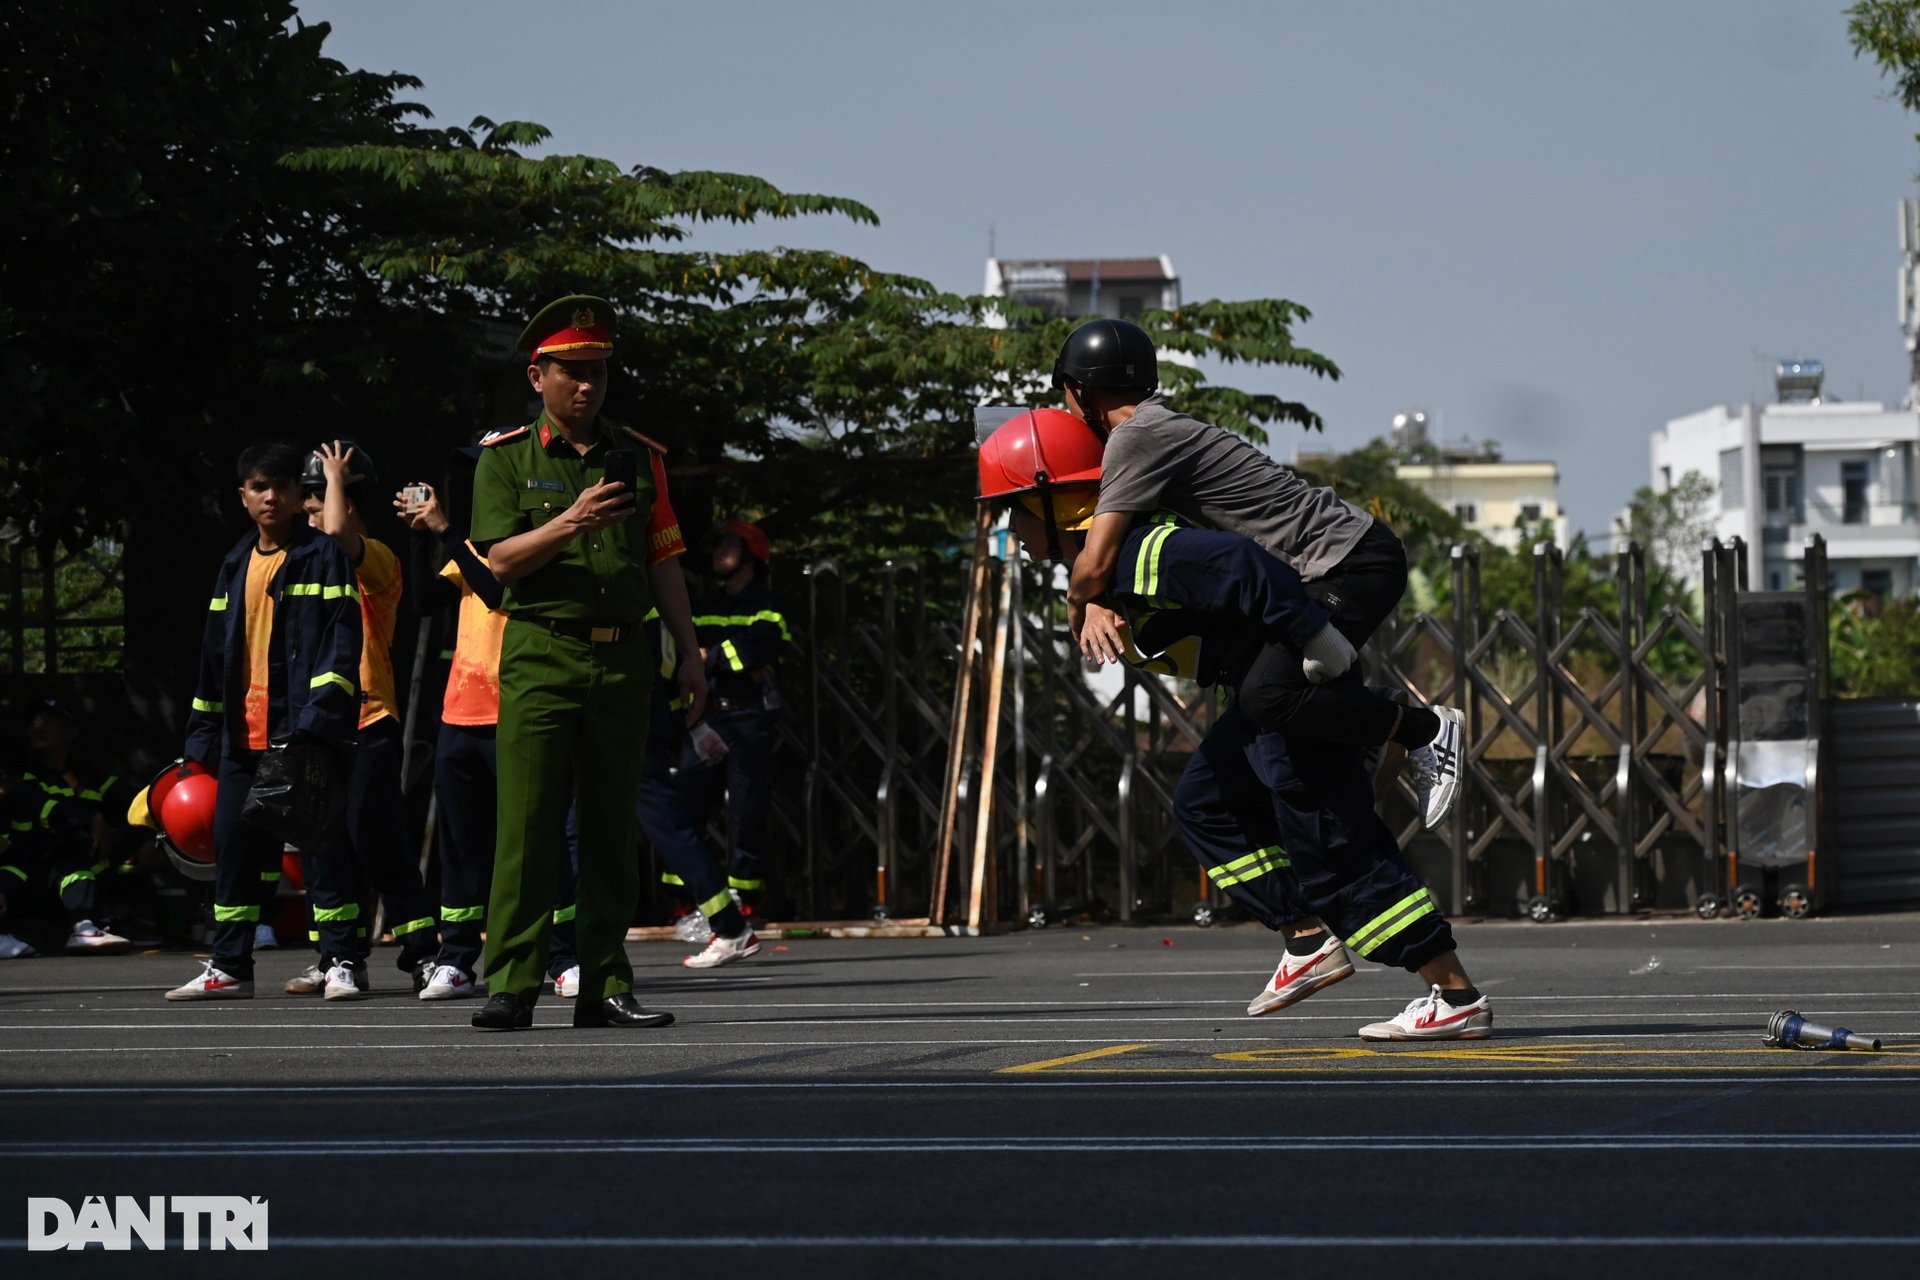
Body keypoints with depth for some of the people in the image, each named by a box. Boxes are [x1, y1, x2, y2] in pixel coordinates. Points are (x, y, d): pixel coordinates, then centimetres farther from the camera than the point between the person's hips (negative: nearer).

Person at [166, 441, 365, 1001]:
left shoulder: (323, 556, -2)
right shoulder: (236, 566, 17)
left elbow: (341, 641, -10)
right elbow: (215, 652, 19)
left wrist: (320, 714, -21)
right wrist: (202, 735, 15)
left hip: (305, 732, -6)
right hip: (243, 734, 6)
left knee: (322, 840, -4)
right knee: (233, 843, 6)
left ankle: (344, 960, 1)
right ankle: (229, 968, 13)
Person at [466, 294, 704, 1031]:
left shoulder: (638, 458, 14)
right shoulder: (506, 459, 4)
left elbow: (664, 562, 14)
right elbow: (502, 558, -6)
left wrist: (690, 654, 8)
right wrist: (567, 524, -22)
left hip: (623, 659, 3)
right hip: (540, 658, -3)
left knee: (612, 828, 4)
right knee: (528, 825, -8)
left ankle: (605, 988, 8)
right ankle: (511, 986, -6)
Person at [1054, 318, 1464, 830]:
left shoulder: (1136, 438, -13)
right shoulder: (1157, 431, 16)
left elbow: (1096, 565, -18)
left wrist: (1077, 607, 4)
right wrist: (1096, 604, -2)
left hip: (1353, 564, -10)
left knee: (1268, 699, -22)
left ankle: (1425, 729, -10)